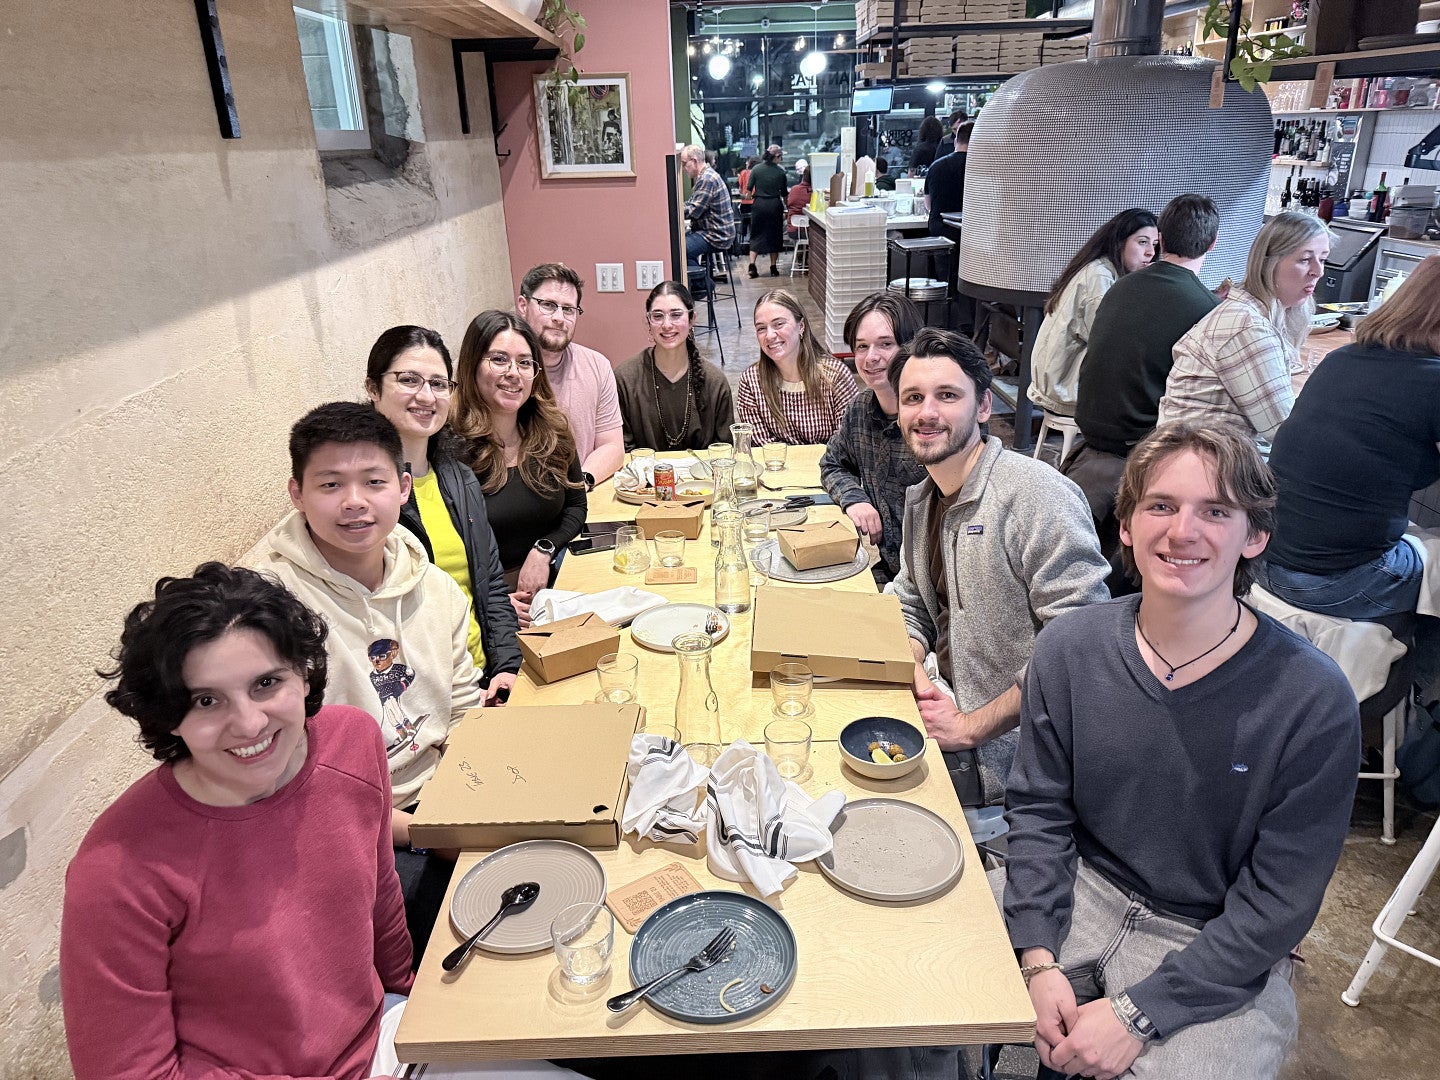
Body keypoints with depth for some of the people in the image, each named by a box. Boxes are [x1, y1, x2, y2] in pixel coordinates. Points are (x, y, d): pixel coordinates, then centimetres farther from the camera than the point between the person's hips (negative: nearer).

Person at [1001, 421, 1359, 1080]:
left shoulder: (1313, 702, -18)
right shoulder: (1068, 650, -9)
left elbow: (1276, 904, -14)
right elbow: (1039, 810, -3)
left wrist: (1137, 1013, -19)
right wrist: (1039, 960, -14)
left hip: (1222, 954, -2)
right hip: (1080, 889, 2)